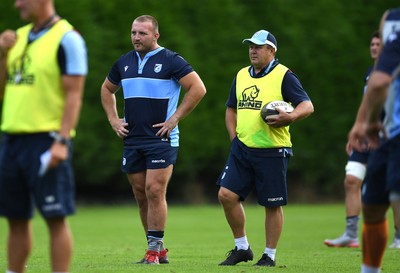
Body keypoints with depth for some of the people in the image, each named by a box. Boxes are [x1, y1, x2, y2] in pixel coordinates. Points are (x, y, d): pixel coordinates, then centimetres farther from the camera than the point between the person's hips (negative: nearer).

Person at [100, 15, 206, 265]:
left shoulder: (170, 61, -6)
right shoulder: (124, 63, 12)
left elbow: (198, 88, -11)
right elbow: (107, 89, 28)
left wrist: (175, 119, -12)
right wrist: (113, 119, 15)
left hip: (161, 139, -6)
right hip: (132, 139, 6)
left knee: (155, 191, -13)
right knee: (141, 195, 7)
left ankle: (155, 249, -7)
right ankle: (159, 251, 15)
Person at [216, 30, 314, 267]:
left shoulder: (284, 76, -5)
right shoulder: (242, 76, 14)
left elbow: (307, 105, -11)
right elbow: (231, 108, 25)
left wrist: (290, 116, -31)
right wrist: (234, 136, 12)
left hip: (272, 151, -6)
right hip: (242, 149, 6)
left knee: (272, 204, 1)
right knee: (226, 194, -4)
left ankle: (270, 255, 13)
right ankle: (242, 247, 11)